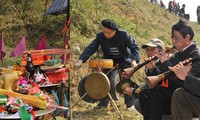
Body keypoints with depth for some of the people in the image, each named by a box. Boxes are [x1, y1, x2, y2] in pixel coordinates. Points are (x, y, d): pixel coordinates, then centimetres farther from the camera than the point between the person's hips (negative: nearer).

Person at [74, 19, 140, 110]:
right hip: (109, 60, 3)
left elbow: (134, 47, -22)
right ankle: (103, 103, 13)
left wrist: (134, 60, -38)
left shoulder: (123, 34, -26)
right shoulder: (100, 36, -19)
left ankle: (130, 104, 5)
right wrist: (80, 61, -36)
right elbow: (90, 48, -23)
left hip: (125, 60, -3)